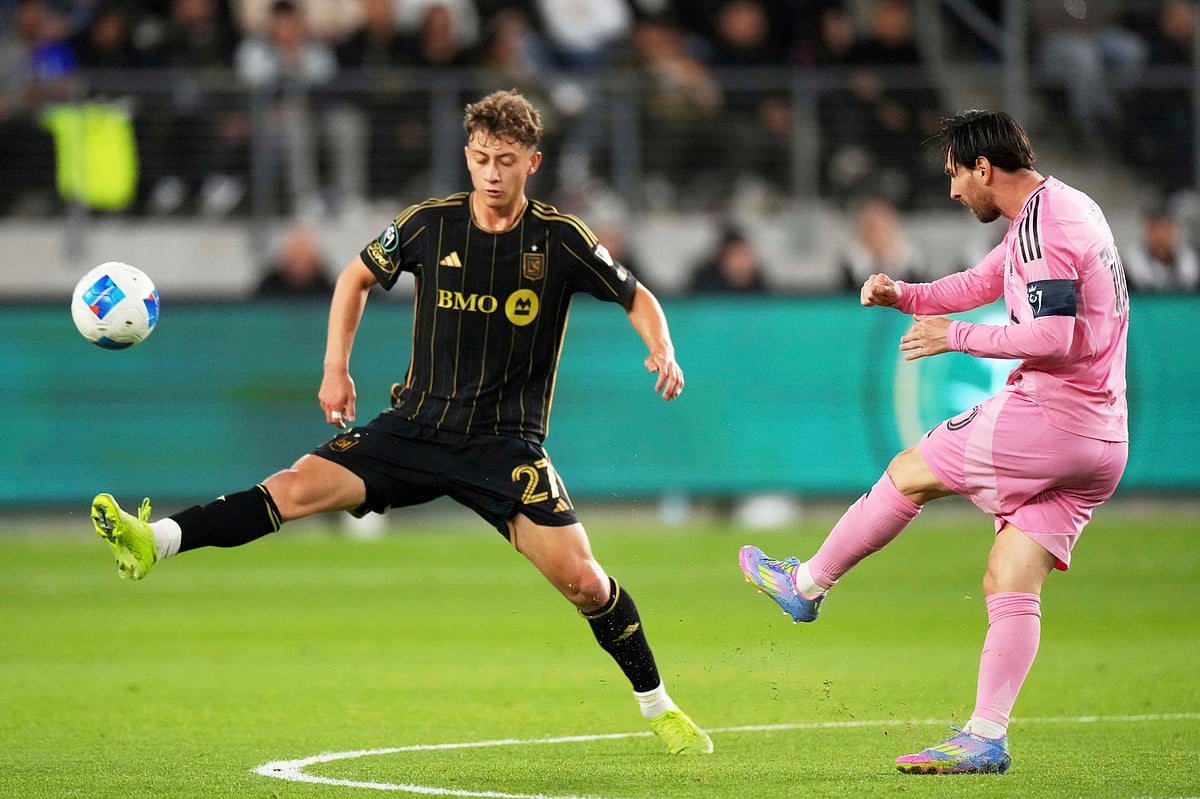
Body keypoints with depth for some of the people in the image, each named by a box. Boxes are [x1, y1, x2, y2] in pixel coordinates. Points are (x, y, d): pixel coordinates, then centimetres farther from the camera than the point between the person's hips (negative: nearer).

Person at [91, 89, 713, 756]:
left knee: (583, 581, -13)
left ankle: (658, 706, 7)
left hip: (507, 444, -2)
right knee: (298, 486, -19)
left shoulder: (561, 239, -7)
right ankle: (154, 543, -25)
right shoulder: (430, 224, -2)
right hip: (417, 424, 2)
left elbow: (638, 298, 7)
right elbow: (358, 276, 16)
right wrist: (337, 367, 7)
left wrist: (663, 351, -13)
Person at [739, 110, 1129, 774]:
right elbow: (981, 283, 30)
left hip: (1047, 414, -9)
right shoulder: (1061, 211, 20)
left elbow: (1056, 337, -22)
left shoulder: (1043, 223, -14)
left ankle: (806, 585, 25)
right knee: (1010, 587, 5)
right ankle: (986, 738, -2)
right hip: (1101, 442, 9)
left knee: (908, 472, 9)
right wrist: (904, 295, 14)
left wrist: (958, 337, -12)